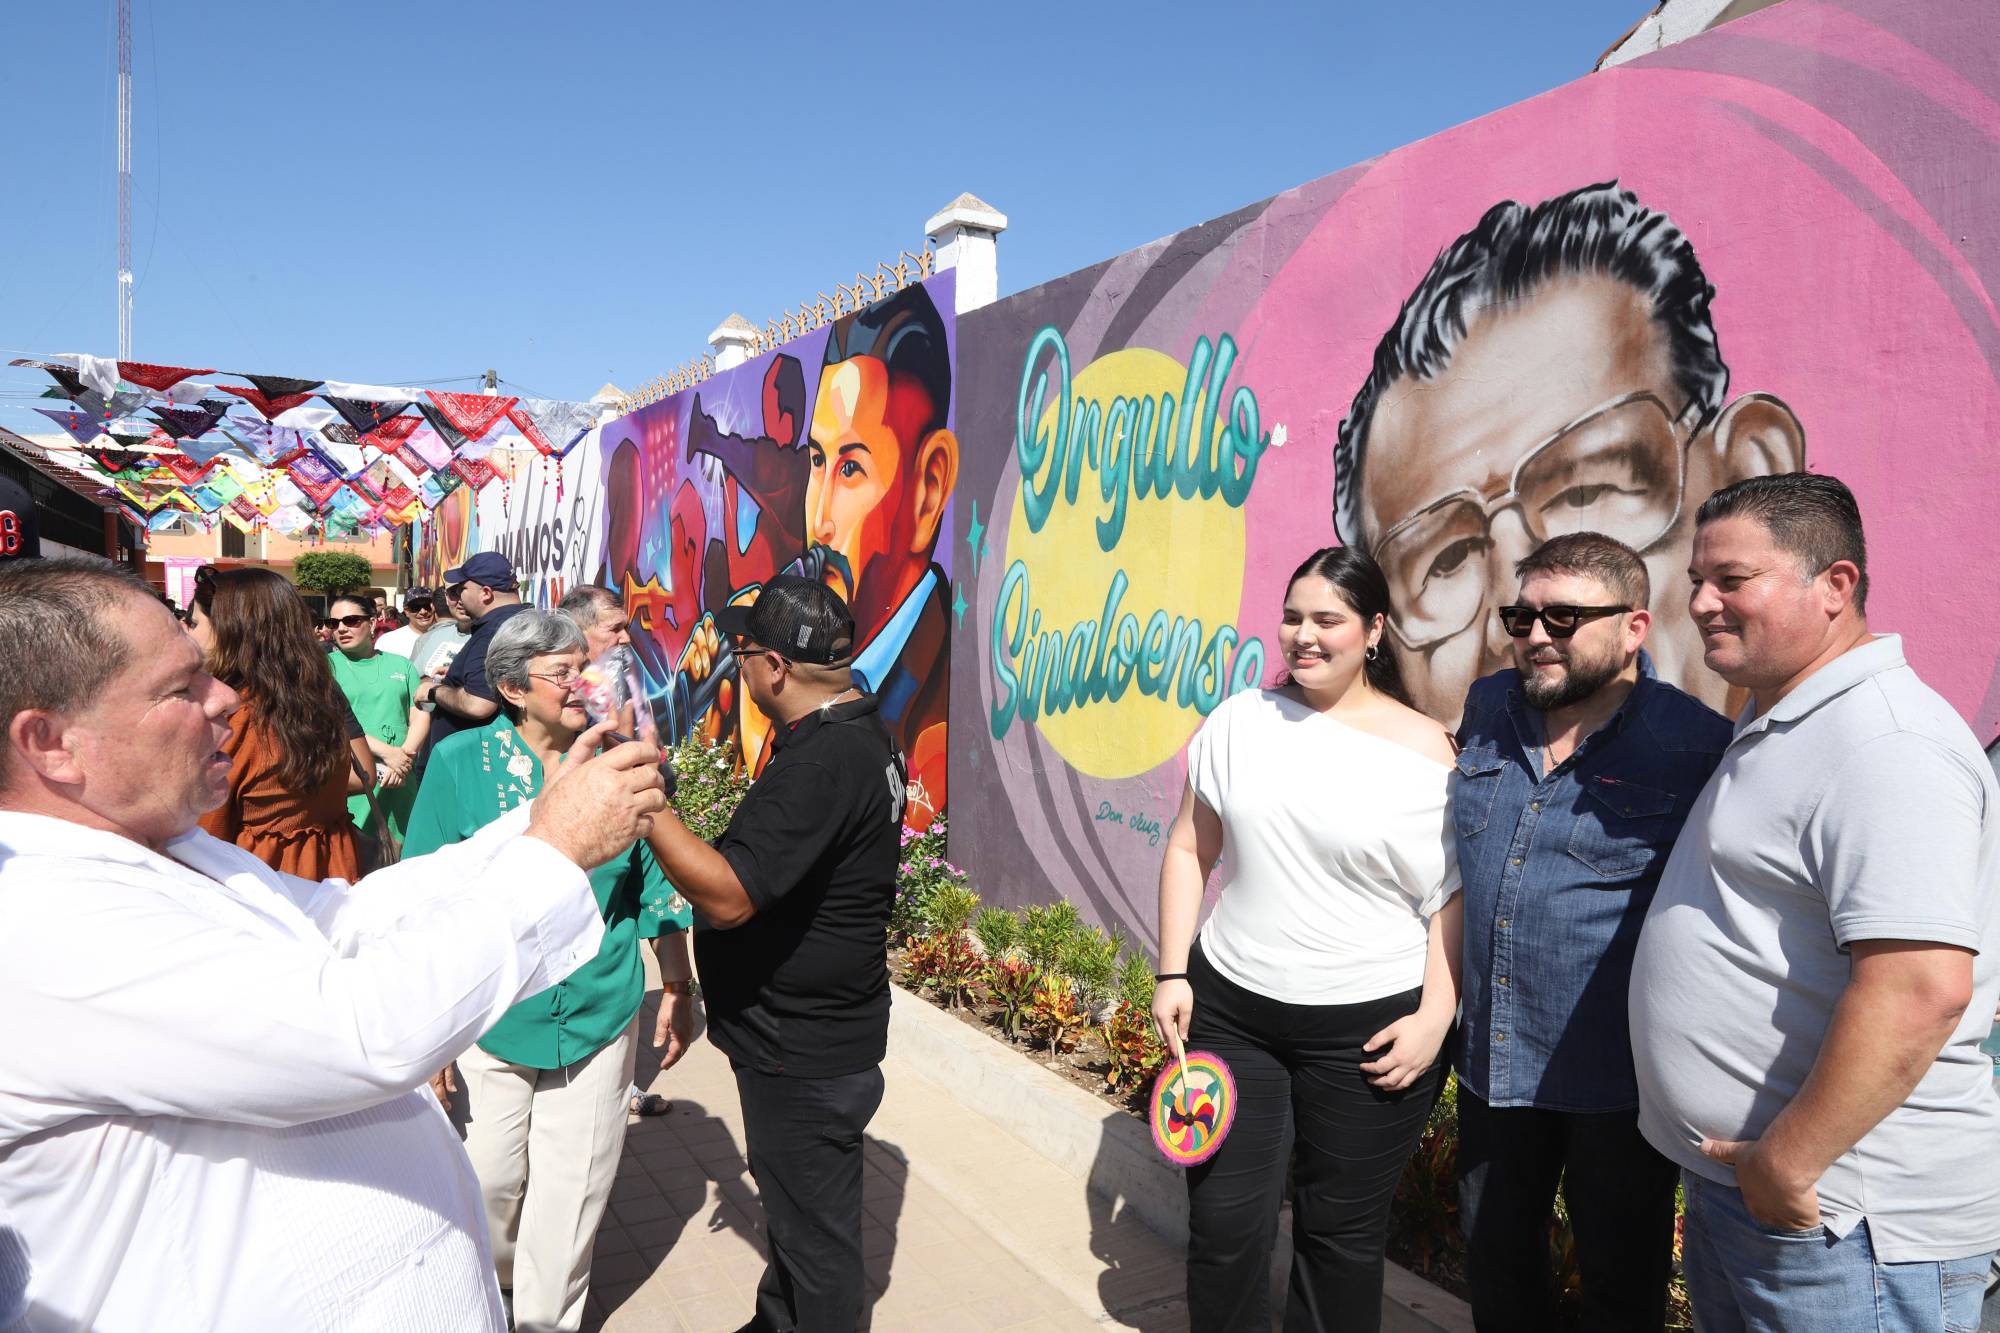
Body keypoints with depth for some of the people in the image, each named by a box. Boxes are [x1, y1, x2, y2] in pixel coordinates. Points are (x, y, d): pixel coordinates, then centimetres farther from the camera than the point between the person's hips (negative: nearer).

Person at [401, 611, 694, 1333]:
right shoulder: (460, 761, -9)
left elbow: (657, 881, 4)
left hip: (598, 1017, 1)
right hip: (488, 1020, 0)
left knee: (572, 1192, 11)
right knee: (488, 1179, 15)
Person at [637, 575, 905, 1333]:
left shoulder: (820, 763, -30)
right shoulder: (858, 733, 5)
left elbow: (726, 895, -33)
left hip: (804, 1056, -11)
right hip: (813, 1034, 11)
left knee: (814, 1231, 8)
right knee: (794, 1204, 29)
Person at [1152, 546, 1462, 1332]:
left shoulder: (1423, 749, -6)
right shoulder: (1240, 720, 1)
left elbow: (1453, 896, -3)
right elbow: (1189, 852, 6)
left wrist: (1434, 1016, -9)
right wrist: (1172, 974, 2)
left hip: (1368, 1027, -2)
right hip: (1229, 1007, 2)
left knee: (1340, 1231, 12)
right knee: (1223, 1222, 9)